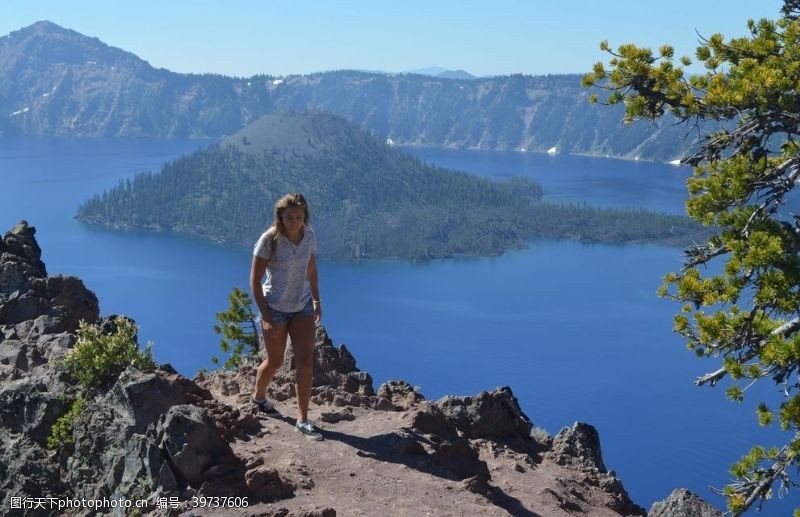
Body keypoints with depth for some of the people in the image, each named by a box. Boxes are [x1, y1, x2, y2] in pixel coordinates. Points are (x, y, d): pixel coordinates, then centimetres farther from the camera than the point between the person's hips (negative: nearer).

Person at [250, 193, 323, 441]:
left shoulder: (309, 235, -5)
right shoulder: (269, 240, -19)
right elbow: (255, 281, -15)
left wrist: (316, 300, 9)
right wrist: (266, 317, -18)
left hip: (303, 306, 4)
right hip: (275, 308, -4)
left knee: (305, 360, -6)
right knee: (275, 361, 10)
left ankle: (302, 419, 0)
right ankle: (258, 396, 41)